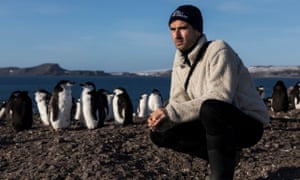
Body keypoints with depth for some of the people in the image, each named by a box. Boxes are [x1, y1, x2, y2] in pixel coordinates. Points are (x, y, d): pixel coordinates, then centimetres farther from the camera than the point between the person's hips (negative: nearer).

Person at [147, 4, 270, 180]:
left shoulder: (218, 50, -19)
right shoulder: (180, 61, 3)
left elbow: (220, 98, -31)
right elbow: (178, 102, 1)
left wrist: (172, 113, -33)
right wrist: (162, 116, -22)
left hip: (248, 123, -8)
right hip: (215, 123, 8)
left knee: (210, 109, -38)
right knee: (160, 134, -2)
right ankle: (226, 155, 6)